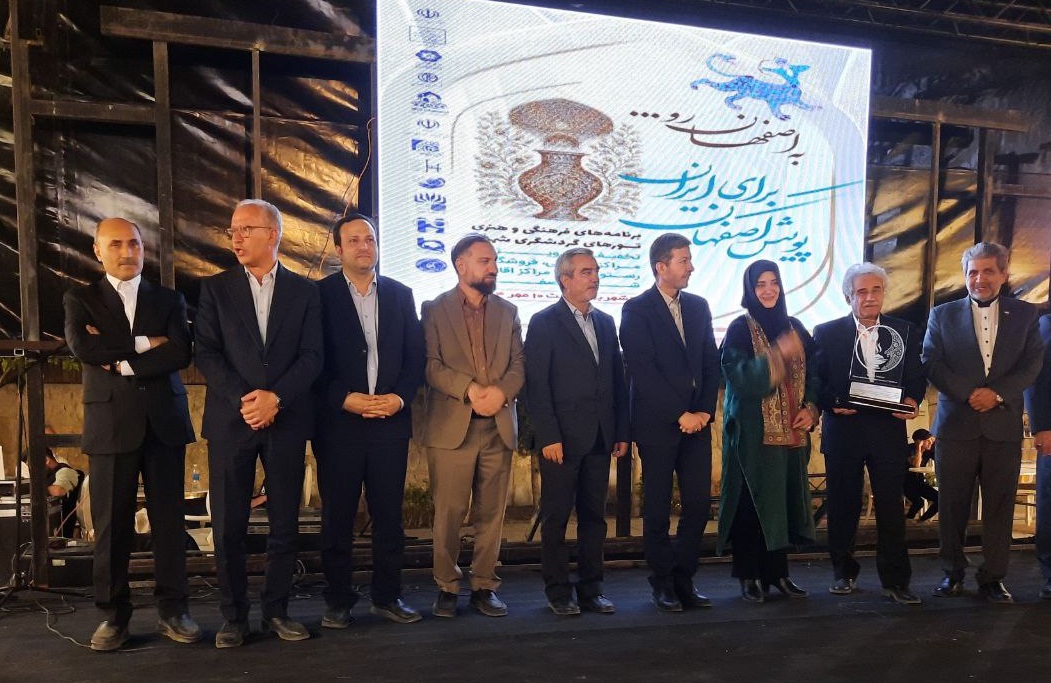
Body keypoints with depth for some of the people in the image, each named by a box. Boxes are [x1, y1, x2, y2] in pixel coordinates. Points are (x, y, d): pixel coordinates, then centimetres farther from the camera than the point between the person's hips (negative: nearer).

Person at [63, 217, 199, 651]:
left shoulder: (169, 300, 10)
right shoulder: (80, 300, 8)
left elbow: (181, 352, -6)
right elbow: (82, 347, -11)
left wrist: (124, 363, -11)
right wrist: (144, 343, -10)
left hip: (164, 421, 1)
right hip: (111, 424, -1)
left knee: (169, 518, 4)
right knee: (111, 523, 4)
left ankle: (172, 609, 15)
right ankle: (113, 614, 17)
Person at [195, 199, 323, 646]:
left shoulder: (304, 291, 7)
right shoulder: (215, 289, 7)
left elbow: (312, 356, 0)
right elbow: (206, 354, 0)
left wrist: (275, 397, -13)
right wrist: (243, 401, -13)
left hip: (286, 420, 0)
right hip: (230, 421, 0)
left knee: (285, 522, 6)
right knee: (228, 525, 4)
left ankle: (277, 610, 20)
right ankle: (234, 617, 17)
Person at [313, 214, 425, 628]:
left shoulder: (400, 295, 11)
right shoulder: (320, 295, 1)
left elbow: (415, 356, 9)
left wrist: (401, 397, -6)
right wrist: (345, 399, -13)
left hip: (391, 420, 3)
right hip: (339, 421, -2)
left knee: (389, 514, 8)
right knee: (337, 517, 6)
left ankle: (387, 596, 21)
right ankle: (338, 601, 19)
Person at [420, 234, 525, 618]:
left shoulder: (508, 312, 14)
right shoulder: (435, 309, 4)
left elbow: (519, 365, 7)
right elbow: (431, 365, -6)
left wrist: (500, 392, -12)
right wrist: (470, 389, -18)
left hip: (498, 427, 3)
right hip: (451, 427, -3)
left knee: (491, 513, 7)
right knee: (448, 513, 2)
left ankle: (484, 587, 19)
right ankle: (446, 588, 16)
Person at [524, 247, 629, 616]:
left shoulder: (606, 322, 14)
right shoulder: (544, 323, -4)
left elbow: (617, 379, 14)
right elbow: (537, 385, -9)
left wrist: (622, 432, 9)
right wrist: (548, 437, -14)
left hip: (600, 438, 5)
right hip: (562, 439, -5)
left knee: (594, 516, 11)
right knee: (556, 516, 4)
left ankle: (590, 590, 21)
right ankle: (558, 592, 16)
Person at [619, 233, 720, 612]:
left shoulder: (698, 306, 12)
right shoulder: (637, 309, -5)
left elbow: (711, 363, 12)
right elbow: (643, 371, -12)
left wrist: (705, 410, 0)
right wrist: (680, 415, -13)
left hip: (696, 421, 5)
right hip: (657, 423, -5)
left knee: (699, 503, 5)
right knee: (658, 507, 5)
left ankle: (683, 578, 21)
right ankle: (663, 583, 19)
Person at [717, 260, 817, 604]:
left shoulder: (795, 327, 12)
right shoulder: (739, 329, -3)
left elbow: (812, 374, 14)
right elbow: (739, 378, -16)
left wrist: (810, 408, -2)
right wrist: (778, 355, -24)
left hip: (791, 430, 5)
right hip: (753, 431, -5)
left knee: (784, 500, 6)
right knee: (752, 501, -2)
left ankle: (777, 572, 19)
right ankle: (750, 576, 9)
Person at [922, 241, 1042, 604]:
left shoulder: (1025, 314, 9)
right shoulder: (943, 315, 6)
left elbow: (1032, 364, 1)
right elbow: (931, 363, -1)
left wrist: (997, 393, -13)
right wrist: (969, 394, -12)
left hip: (1004, 426, 1)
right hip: (956, 424, 0)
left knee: (999, 506, 5)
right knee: (952, 506, 6)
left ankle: (993, 577, 17)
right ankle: (953, 573, 19)